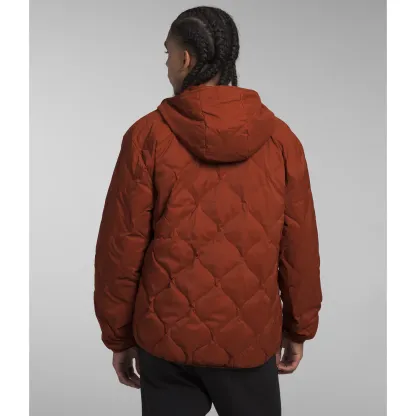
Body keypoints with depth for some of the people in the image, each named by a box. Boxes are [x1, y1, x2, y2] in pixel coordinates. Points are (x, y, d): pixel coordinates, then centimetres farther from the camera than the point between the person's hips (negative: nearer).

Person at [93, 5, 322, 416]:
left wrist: (119, 336, 5)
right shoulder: (279, 138, -5)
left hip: (165, 337, -1)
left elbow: (120, 246, -7)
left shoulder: (148, 135, -10)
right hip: (249, 338, 1)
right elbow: (300, 246, -1)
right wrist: (299, 328, 12)